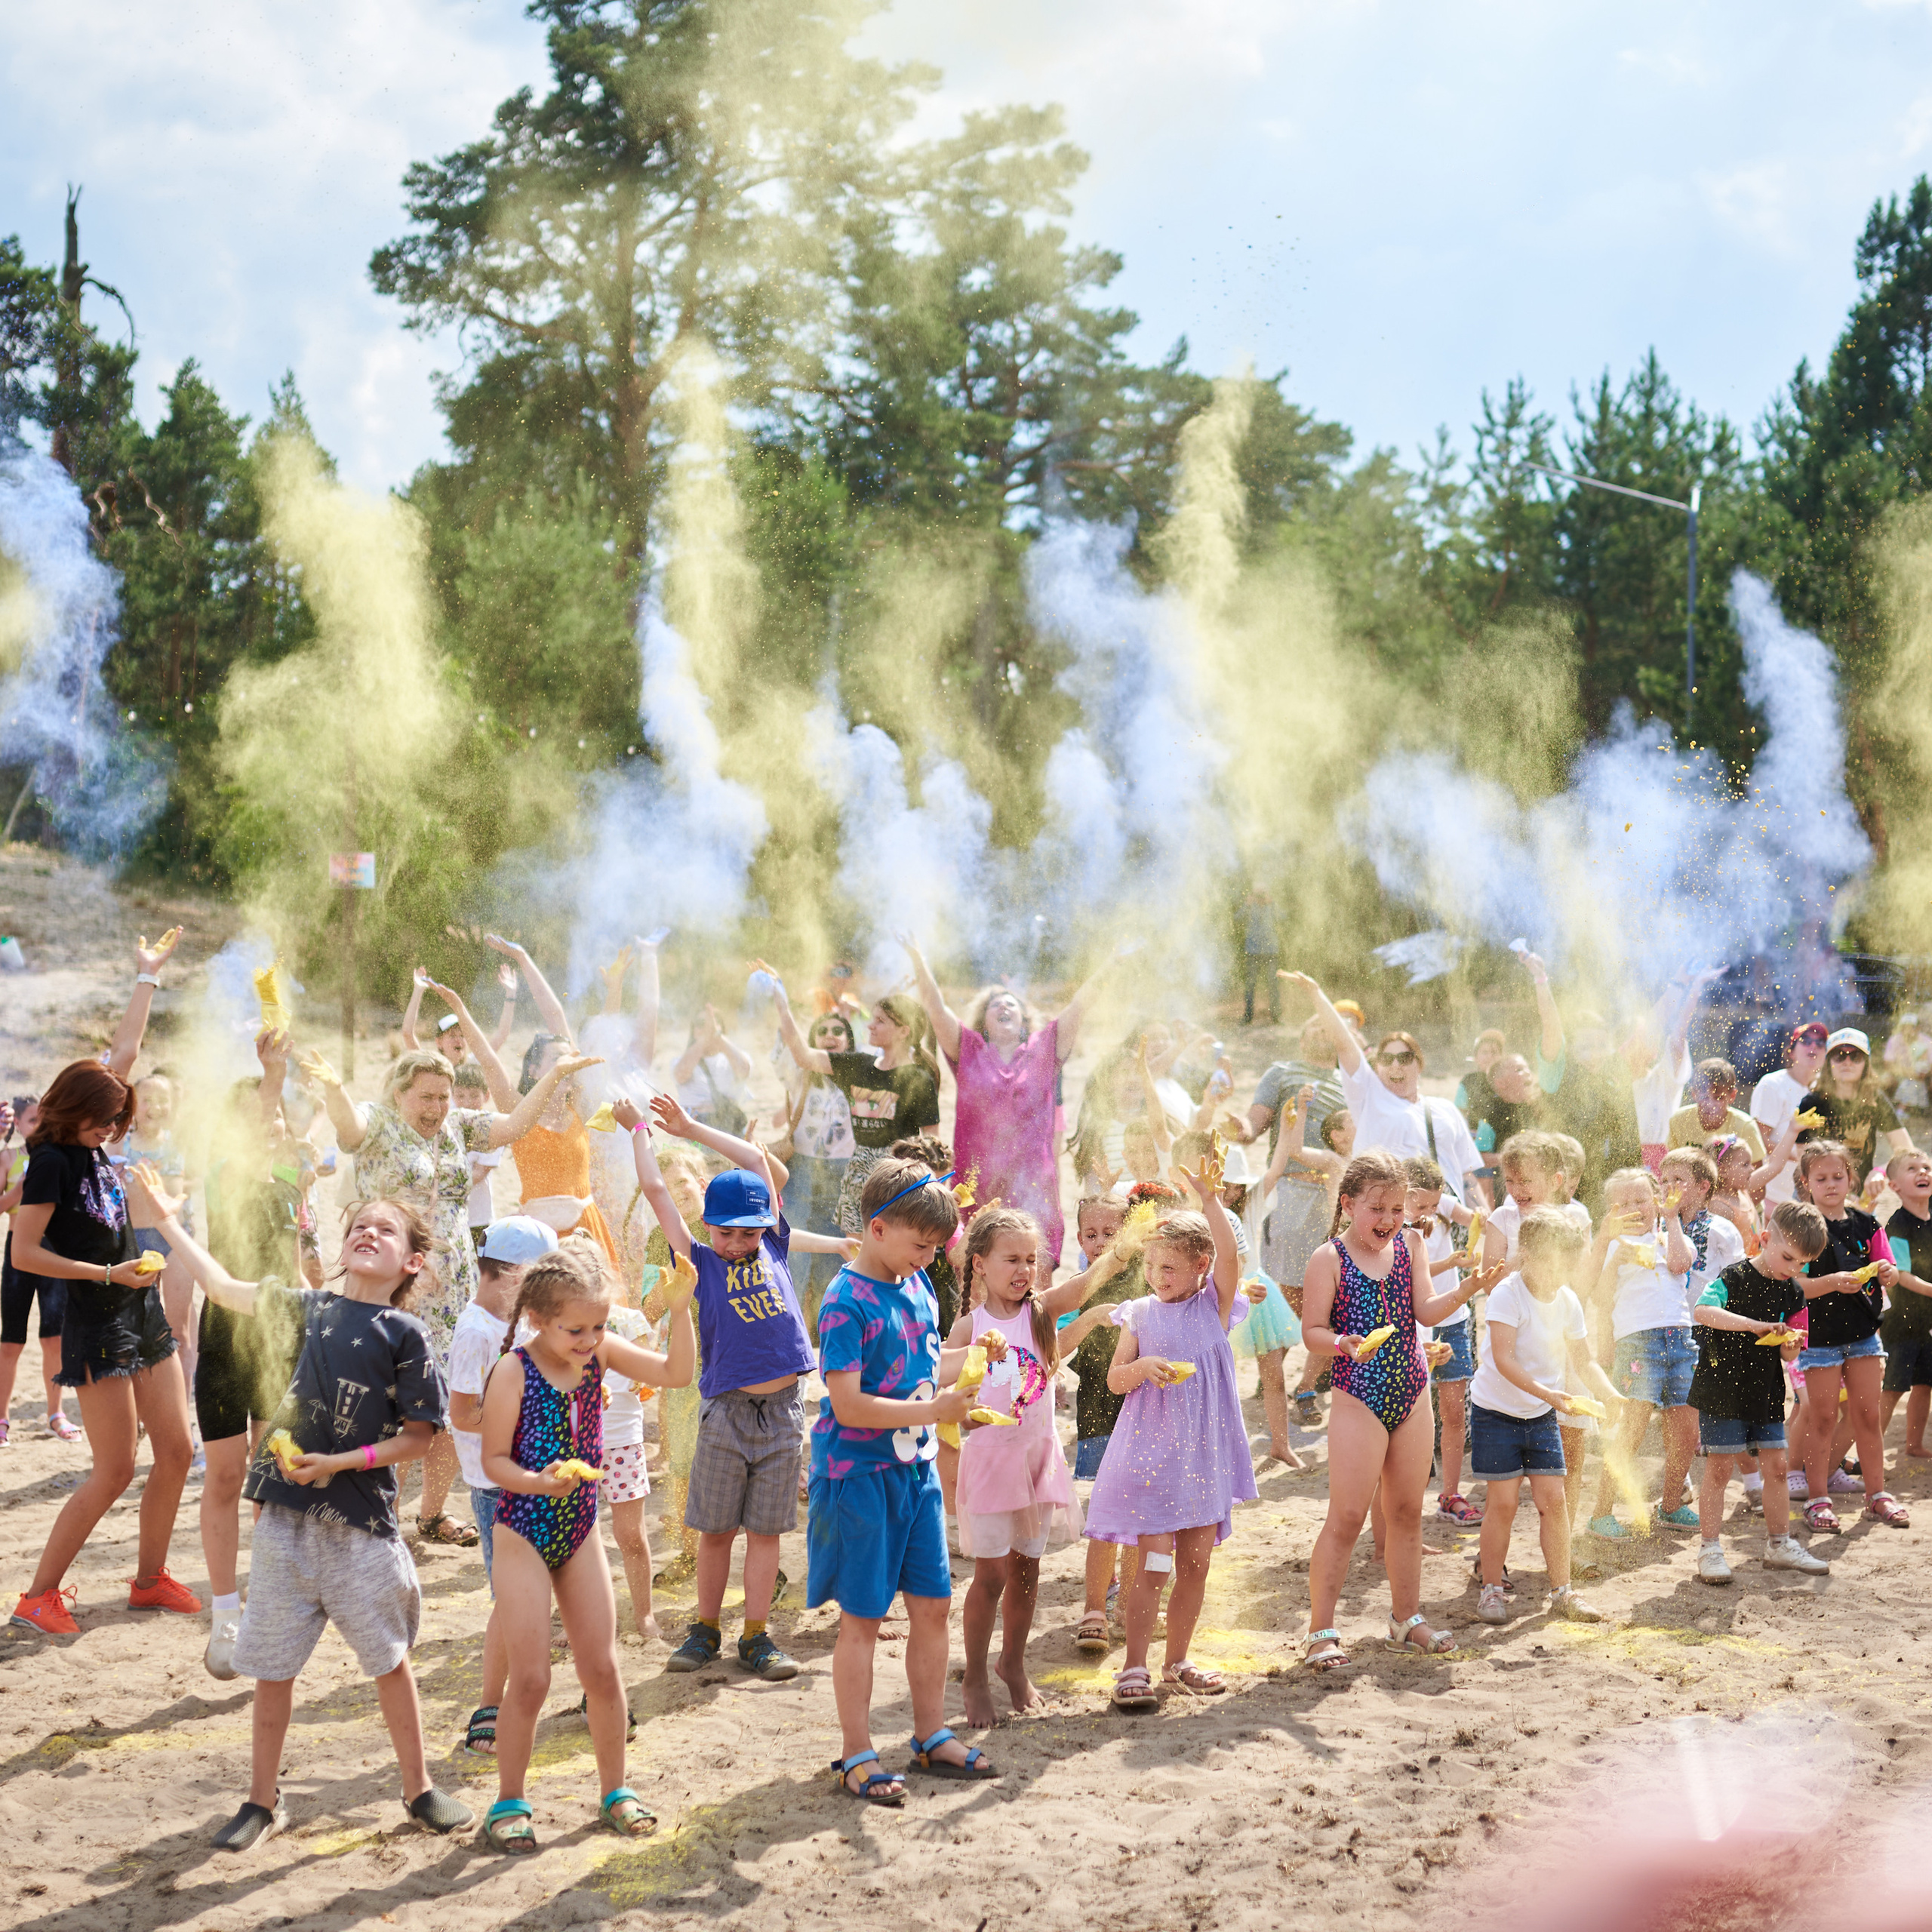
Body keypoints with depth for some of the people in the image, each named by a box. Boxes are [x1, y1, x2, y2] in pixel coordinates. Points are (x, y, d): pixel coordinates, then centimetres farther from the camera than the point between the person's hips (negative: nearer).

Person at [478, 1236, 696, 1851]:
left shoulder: (601, 1352, -3)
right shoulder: (514, 1370, -16)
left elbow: (675, 1372, -5)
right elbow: (494, 1460, -12)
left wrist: (680, 1309, -18)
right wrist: (540, 1483, -30)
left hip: (580, 1532, 5)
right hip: (524, 1535, -5)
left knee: (602, 1668, 7)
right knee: (530, 1678, -3)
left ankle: (614, 1790, 22)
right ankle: (508, 1802, 13)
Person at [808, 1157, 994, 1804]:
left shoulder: (917, 1286, 7)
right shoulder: (848, 1303, -18)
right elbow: (849, 1405, -24)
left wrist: (971, 1355, 2)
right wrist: (931, 1410, -26)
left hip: (916, 1469, 7)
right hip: (860, 1475, -7)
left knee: (932, 1605, 12)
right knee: (863, 1617, 1)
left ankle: (931, 1737, 25)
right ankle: (856, 1757, 10)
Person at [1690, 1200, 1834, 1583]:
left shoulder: (1792, 1294, 6)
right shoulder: (1735, 1278, -13)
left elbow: (1788, 1356, 11)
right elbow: (1702, 1311, -33)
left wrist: (1789, 1346, -15)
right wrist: (1756, 1325, -38)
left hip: (1766, 1393, 6)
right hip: (1721, 1390, -6)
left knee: (1776, 1466, 9)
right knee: (1720, 1467, -4)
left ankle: (1779, 1544, 23)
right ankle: (1710, 1549, 3)